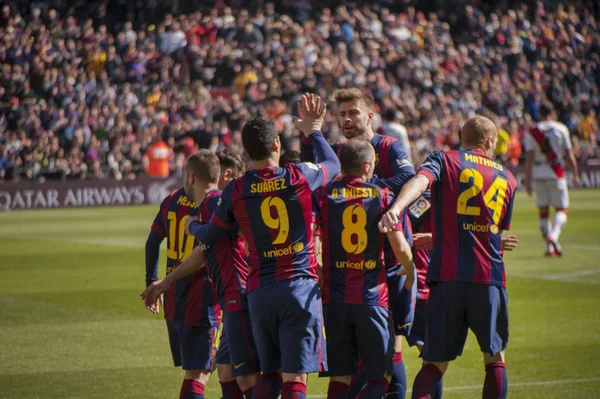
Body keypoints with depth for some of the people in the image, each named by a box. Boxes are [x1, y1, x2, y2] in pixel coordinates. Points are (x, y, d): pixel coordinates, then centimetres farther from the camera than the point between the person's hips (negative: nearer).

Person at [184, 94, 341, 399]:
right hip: (300, 285, -2)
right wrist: (314, 130, 36)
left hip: (259, 291, 2)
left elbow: (209, 236, 14)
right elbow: (333, 164, 20)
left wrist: (192, 226, 37)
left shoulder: (235, 190, 0)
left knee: (269, 374, 16)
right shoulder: (301, 176, -3)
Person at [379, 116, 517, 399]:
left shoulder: (444, 160, 6)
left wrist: (396, 207, -37)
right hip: (490, 278, 1)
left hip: (447, 277, -1)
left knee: (434, 364, 4)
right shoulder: (507, 178, 17)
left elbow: (420, 180, -17)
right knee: (495, 359, 18)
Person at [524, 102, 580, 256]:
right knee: (562, 209, 3)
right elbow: (569, 155, 1)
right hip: (556, 174, -2)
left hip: (538, 175, 2)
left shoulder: (532, 132, 1)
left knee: (543, 211, 10)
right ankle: (553, 236, -24)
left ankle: (549, 247, 9)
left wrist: (527, 180, -1)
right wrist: (575, 174, 10)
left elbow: (529, 158, -3)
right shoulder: (561, 129, 0)